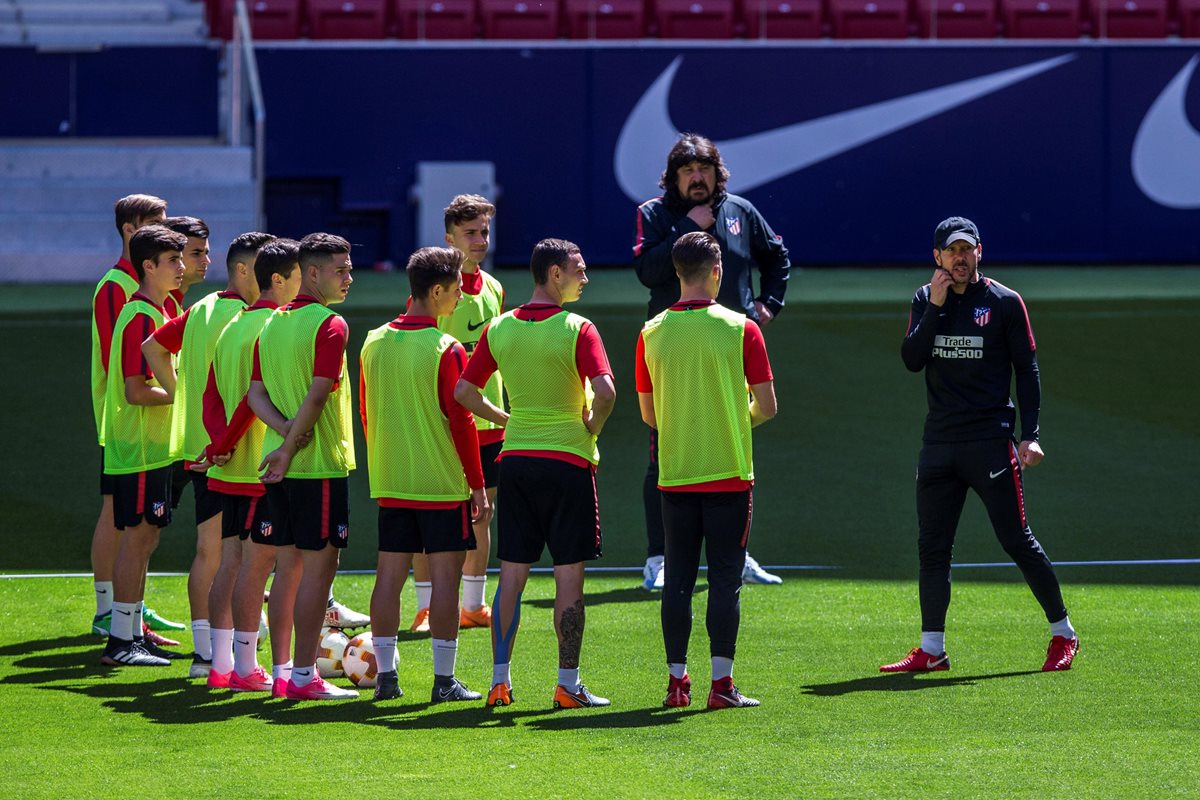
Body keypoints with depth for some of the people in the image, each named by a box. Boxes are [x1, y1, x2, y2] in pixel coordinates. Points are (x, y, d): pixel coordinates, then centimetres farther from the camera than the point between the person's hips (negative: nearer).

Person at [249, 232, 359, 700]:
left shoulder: (272, 323, 12)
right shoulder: (329, 325, -12)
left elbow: (256, 393, 7)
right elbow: (317, 395, -18)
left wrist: (285, 431, -6)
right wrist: (290, 447, -12)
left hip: (280, 466, 8)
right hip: (321, 465, -8)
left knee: (290, 565, 12)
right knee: (319, 565, -3)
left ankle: (294, 669, 16)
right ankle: (303, 675, -4)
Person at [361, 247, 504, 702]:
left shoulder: (375, 343, 6)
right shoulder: (446, 350, -13)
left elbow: (366, 413, 13)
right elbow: (460, 420, -12)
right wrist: (478, 484, -6)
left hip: (390, 481, 6)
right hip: (442, 483, -6)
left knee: (390, 574, 8)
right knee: (444, 575, -1)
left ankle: (384, 674, 8)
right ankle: (444, 679, -1)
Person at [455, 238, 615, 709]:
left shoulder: (500, 328, 4)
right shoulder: (577, 330, -11)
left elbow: (464, 392, 7)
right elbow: (605, 391, -23)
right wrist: (591, 428, -4)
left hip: (515, 458, 5)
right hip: (568, 459, -5)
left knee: (511, 573, 8)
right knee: (569, 576, 0)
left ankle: (500, 679, 8)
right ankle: (567, 684, 1)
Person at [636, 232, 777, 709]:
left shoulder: (652, 333, 2)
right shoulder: (740, 330, -7)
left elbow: (648, 414, 9)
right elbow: (766, 406, -4)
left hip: (674, 474, 3)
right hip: (728, 472, -3)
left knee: (677, 579, 8)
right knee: (725, 579, 0)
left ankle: (677, 682, 7)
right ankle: (721, 683, -2)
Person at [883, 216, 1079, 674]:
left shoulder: (1004, 303, -1)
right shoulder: (926, 301, 10)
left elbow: (1027, 371, 0)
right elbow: (912, 359, -2)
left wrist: (1030, 435, -8)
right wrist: (935, 308, -11)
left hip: (990, 439, -4)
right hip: (939, 443, 4)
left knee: (1016, 540, -4)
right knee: (931, 546, 3)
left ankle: (1063, 634, 7)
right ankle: (931, 649, 7)